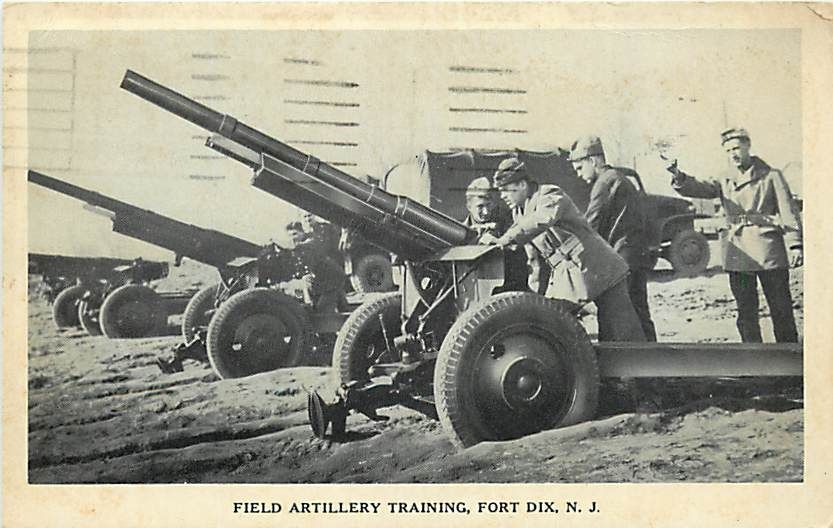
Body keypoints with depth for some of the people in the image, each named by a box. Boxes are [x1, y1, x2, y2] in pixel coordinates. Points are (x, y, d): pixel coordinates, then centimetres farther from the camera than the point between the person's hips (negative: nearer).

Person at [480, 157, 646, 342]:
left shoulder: (551, 196, -14)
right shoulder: (518, 211, 12)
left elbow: (542, 221, -36)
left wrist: (503, 240, -39)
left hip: (594, 269, -8)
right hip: (563, 278, 8)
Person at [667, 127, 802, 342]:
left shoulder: (771, 176, 5)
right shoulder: (725, 182, 13)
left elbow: (788, 212, 0)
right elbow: (699, 188, -3)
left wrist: (795, 244, -10)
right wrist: (678, 176, -24)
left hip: (770, 251, -3)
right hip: (738, 256, 3)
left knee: (781, 309, 2)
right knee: (746, 313, 6)